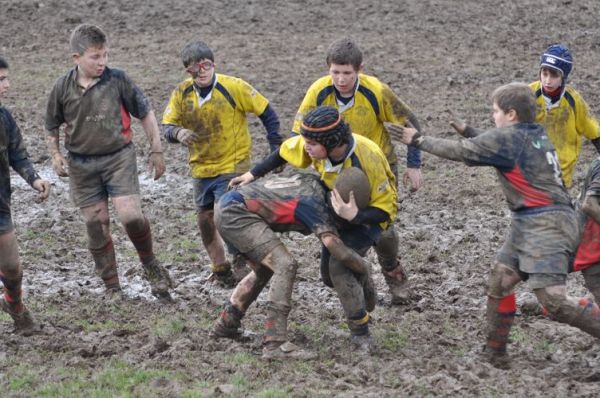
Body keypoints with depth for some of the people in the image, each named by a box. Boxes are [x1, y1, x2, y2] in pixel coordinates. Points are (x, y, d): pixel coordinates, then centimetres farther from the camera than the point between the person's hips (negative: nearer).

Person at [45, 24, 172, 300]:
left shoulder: (117, 80, -8)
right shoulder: (63, 88, -3)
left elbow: (145, 113, 2)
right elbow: (52, 126, 14)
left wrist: (156, 151, 3)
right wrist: (55, 156, 4)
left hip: (118, 158, -2)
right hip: (81, 165, 2)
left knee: (131, 216, -17)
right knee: (96, 226, 4)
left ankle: (150, 265, 11)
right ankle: (112, 288, 16)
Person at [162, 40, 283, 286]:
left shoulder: (233, 87, -15)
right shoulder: (182, 93, -5)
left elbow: (267, 114, -7)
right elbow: (167, 126, -5)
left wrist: (276, 148, -8)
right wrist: (178, 132, -29)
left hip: (233, 165, -5)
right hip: (201, 168, 5)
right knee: (205, 220, 12)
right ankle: (220, 268, 29)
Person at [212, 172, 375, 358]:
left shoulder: (312, 181, 11)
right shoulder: (315, 200, -14)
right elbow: (336, 247, -24)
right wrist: (364, 273, -11)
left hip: (226, 206, 10)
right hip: (236, 212, -10)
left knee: (263, 269, 25)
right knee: (285, 265, -17)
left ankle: (225, 324, 35)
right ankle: (275, 343, -24)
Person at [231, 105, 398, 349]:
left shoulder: (367, 160, -38)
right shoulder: (318, 146, -23)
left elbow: (386, 208, -30)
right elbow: (286, 150, -1)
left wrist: (355, 216, -46)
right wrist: (254, 174, 0)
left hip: (368, 213, -7)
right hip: (341, 210, 7)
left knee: (339, 267, -23)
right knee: (330, 275, 8)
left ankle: (361, 333, -13)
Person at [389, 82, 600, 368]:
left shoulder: (508, 137, -12)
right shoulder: (536, 135, 13)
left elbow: (458, 151, -7)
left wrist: (418, 140, 2)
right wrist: (469, 132, 25)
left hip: (545, 223, -10)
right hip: (528, 223, 10)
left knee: (553, 299, -17)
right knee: (500, 280, 11)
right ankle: (495, 354, 17)